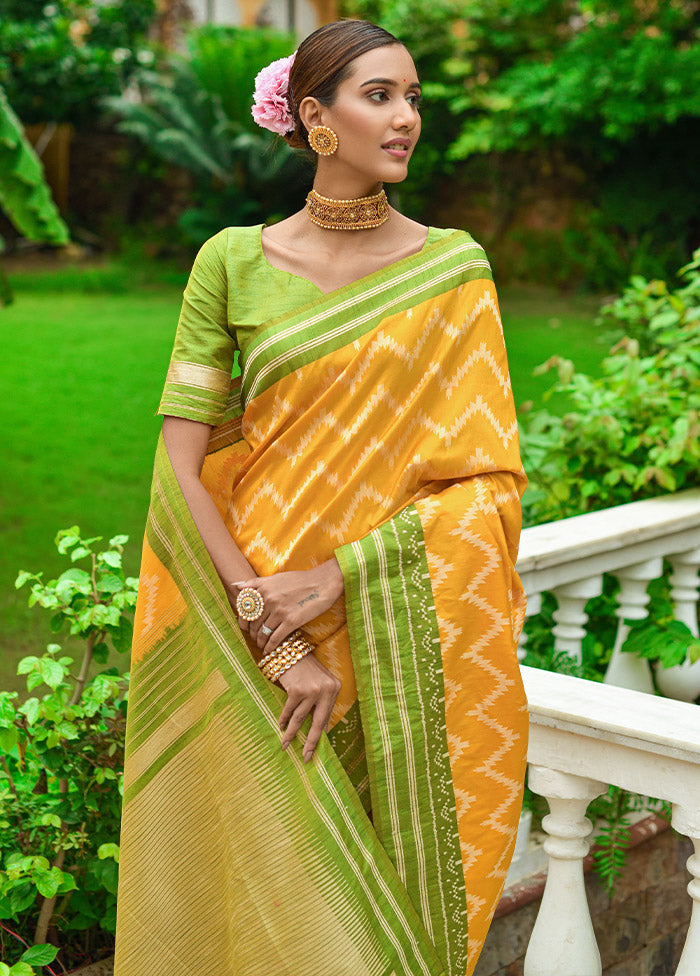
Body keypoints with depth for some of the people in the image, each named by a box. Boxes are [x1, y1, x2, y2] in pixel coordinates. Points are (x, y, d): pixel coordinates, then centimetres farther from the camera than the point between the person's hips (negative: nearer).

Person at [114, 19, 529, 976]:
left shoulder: (455, 271, 0)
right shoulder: (234, 262, -2)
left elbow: (491, 482, -5)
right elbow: (180, 472, -6)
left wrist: (340, 580, -15)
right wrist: (272, 637, -14)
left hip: (399, 648, 1)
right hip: (251, 644, 0)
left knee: (387, 897, 10)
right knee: (270, 897, 8)